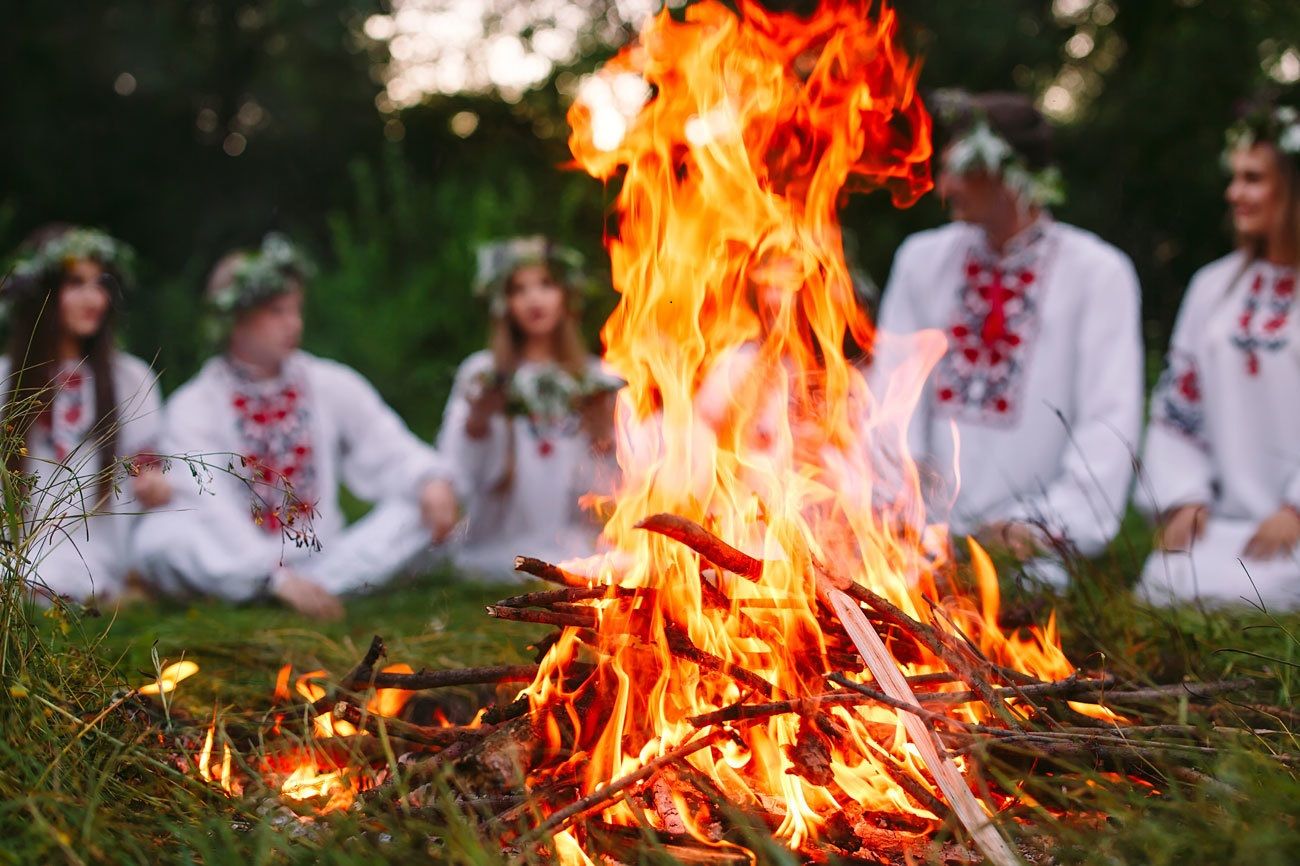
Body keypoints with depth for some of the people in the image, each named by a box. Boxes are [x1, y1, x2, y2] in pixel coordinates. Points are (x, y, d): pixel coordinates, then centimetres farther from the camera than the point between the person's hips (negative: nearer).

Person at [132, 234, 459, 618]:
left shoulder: (333, 385, 9)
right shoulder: (194, 407, -3)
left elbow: (391, 450, 4)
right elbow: (210, 509, -15)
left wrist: (432, 481, -22)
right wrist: (277, 577, -30)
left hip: (322, 559, 3)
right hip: (237, 568, -3)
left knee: (422, 508, -17)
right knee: (160, 536, -31)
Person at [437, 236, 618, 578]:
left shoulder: (595, 379, 11)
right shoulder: (481, 372, 7)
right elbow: (455, 474, 0)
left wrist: (602, 433, -10)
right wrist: (476, 423, -15)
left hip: (573, 544, 2)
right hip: (498, 547, -2)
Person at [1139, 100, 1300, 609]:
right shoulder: (1214, 286, 17)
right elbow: (1174, 408, 16)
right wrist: (1183, 498, 3)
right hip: (1225, 523, 4)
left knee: (1229, 591, -28)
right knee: (1165, 582, -22)